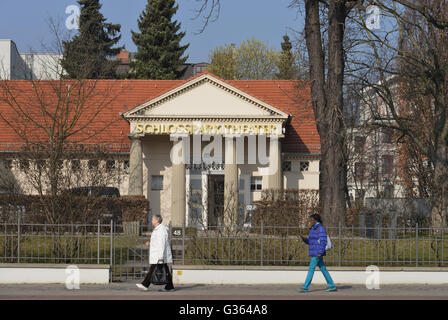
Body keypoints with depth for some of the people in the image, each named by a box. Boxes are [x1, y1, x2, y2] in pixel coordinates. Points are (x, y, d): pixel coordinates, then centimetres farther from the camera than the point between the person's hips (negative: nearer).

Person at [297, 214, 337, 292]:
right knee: (323, 269, 9)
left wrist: (320, 253, -24)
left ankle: (305, 287, -5)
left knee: (311, 269, -8)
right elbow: (309, 242, 20)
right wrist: (304, 238, -1)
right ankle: (332, 286, 12)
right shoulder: (313, 229, 16)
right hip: (314, 253, 10)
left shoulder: (321, 228, -13)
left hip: (318, 253, -10)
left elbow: (323, 241, -18)